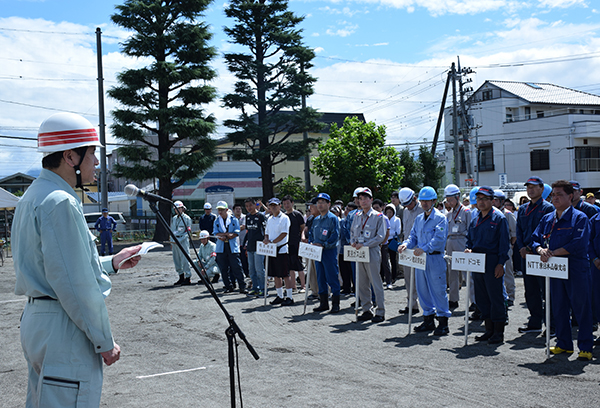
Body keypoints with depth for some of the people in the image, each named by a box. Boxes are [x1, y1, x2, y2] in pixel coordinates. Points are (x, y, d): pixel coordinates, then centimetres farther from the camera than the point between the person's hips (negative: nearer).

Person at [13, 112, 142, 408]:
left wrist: (111, 263, 24)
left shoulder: (32, 197, 15)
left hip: (35, 319, 10)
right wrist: (104, 341, -14)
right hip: (63, 329, -10)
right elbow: (74, 284, -21)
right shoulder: (60, 202, -17)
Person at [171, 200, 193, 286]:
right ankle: (181, 277, 17)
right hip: (174, 241, 7)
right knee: (176, 260, 8)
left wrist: (180, 239, -15)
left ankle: (188, 278, -7)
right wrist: (171, 242, 17)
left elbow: (188, 231, -6)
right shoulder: (174, 219, 18)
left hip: (183, 241, -7)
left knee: (185, 259, -10)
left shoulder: (186, 218, -3)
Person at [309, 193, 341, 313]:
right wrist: (312, 243, 0)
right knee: (321, 279, 10)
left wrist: (323, 244, -20)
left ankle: (335, 304, 3)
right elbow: (311, 234, 20)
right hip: (317, 252, 7)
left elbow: (335, 235, -14)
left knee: (332, 278, -4)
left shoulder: (333, 218, -6)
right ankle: (323, 303, 18)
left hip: (329, 251, -7)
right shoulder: (316, 220, 16)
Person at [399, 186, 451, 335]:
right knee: (422, 290, 11)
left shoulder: (440, 218, -7)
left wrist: (424, 248, -30)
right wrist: (406, 244, -6)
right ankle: (428, 320, 21)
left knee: (438, 290, -5)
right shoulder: (419, 219, 16)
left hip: (435, 259, -7)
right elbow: (414, 236, 16)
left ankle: (443, 322, 4)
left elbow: (439, 238, -19)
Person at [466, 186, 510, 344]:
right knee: (481, 297, 10)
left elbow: (504, 242, -8)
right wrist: (469, 249, 1)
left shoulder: (499, 218, -5)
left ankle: (498, 332, 4)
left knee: (496, 296, -3)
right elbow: (469, 239, 22)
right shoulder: (475, 220, 15)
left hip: (492, 262, -7)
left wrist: (501, 263, -15)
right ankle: (489, 330, 19)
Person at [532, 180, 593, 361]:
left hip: (576, 271, -6)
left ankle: (585, 347, 8)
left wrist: (553, 253, -17)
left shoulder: (580, 218, -6)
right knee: (558, 308, 12)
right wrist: (541, 250, -12)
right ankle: (563, 344, 23)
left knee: (581, 308, 0)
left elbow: (579, 244, -18)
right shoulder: (547, 219, 12)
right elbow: (535, 239, 11)